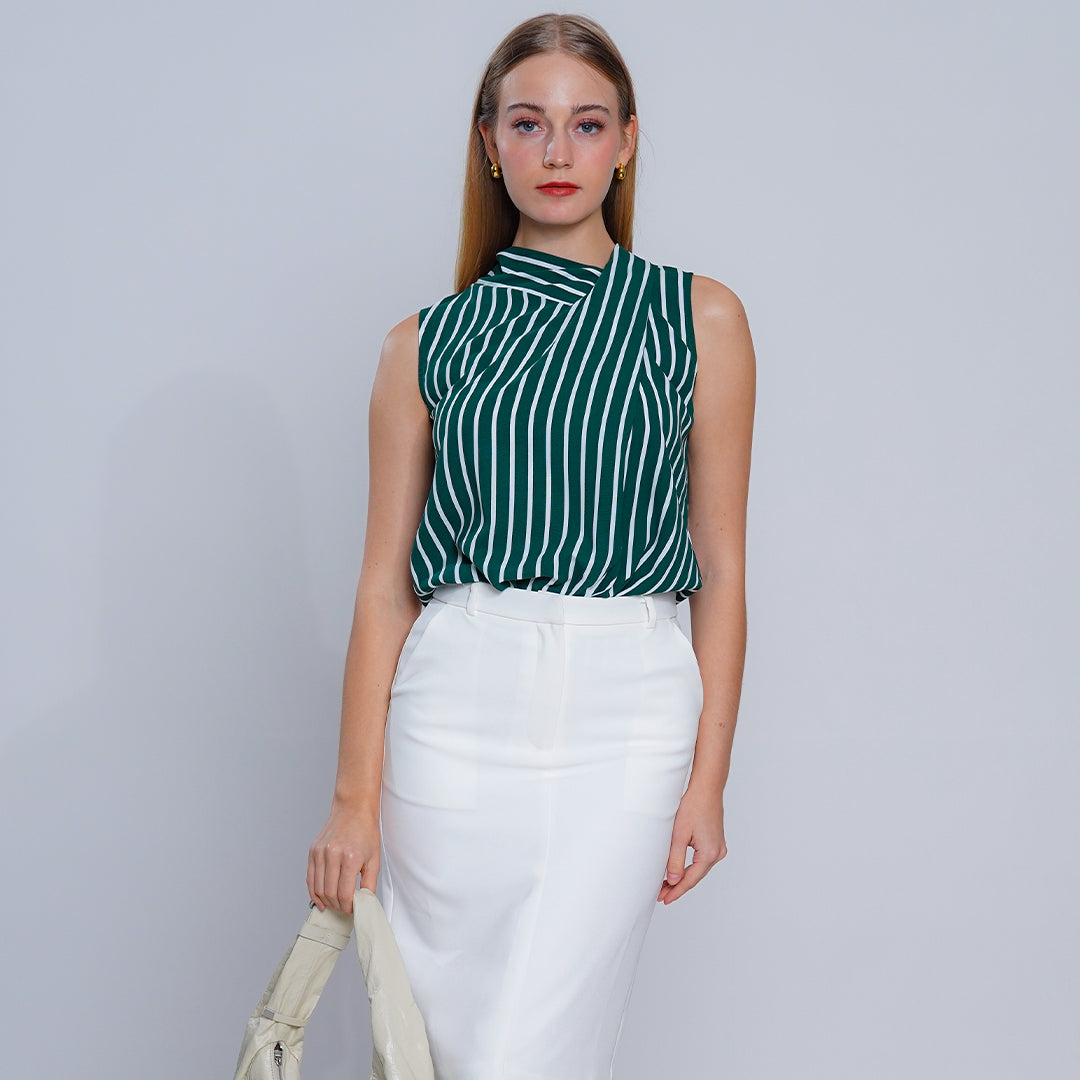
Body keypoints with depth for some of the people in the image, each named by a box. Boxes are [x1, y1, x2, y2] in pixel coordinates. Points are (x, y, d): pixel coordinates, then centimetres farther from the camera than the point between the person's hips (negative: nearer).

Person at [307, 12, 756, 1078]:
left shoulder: (699, 320, 6)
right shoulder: (426, 346, 7)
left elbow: (721, 568, 6)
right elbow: (385, 583, 5)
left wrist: (707, 782, 0)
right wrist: (355, 797, 0)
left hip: (625, 717, -1)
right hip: (456, 707, 1)